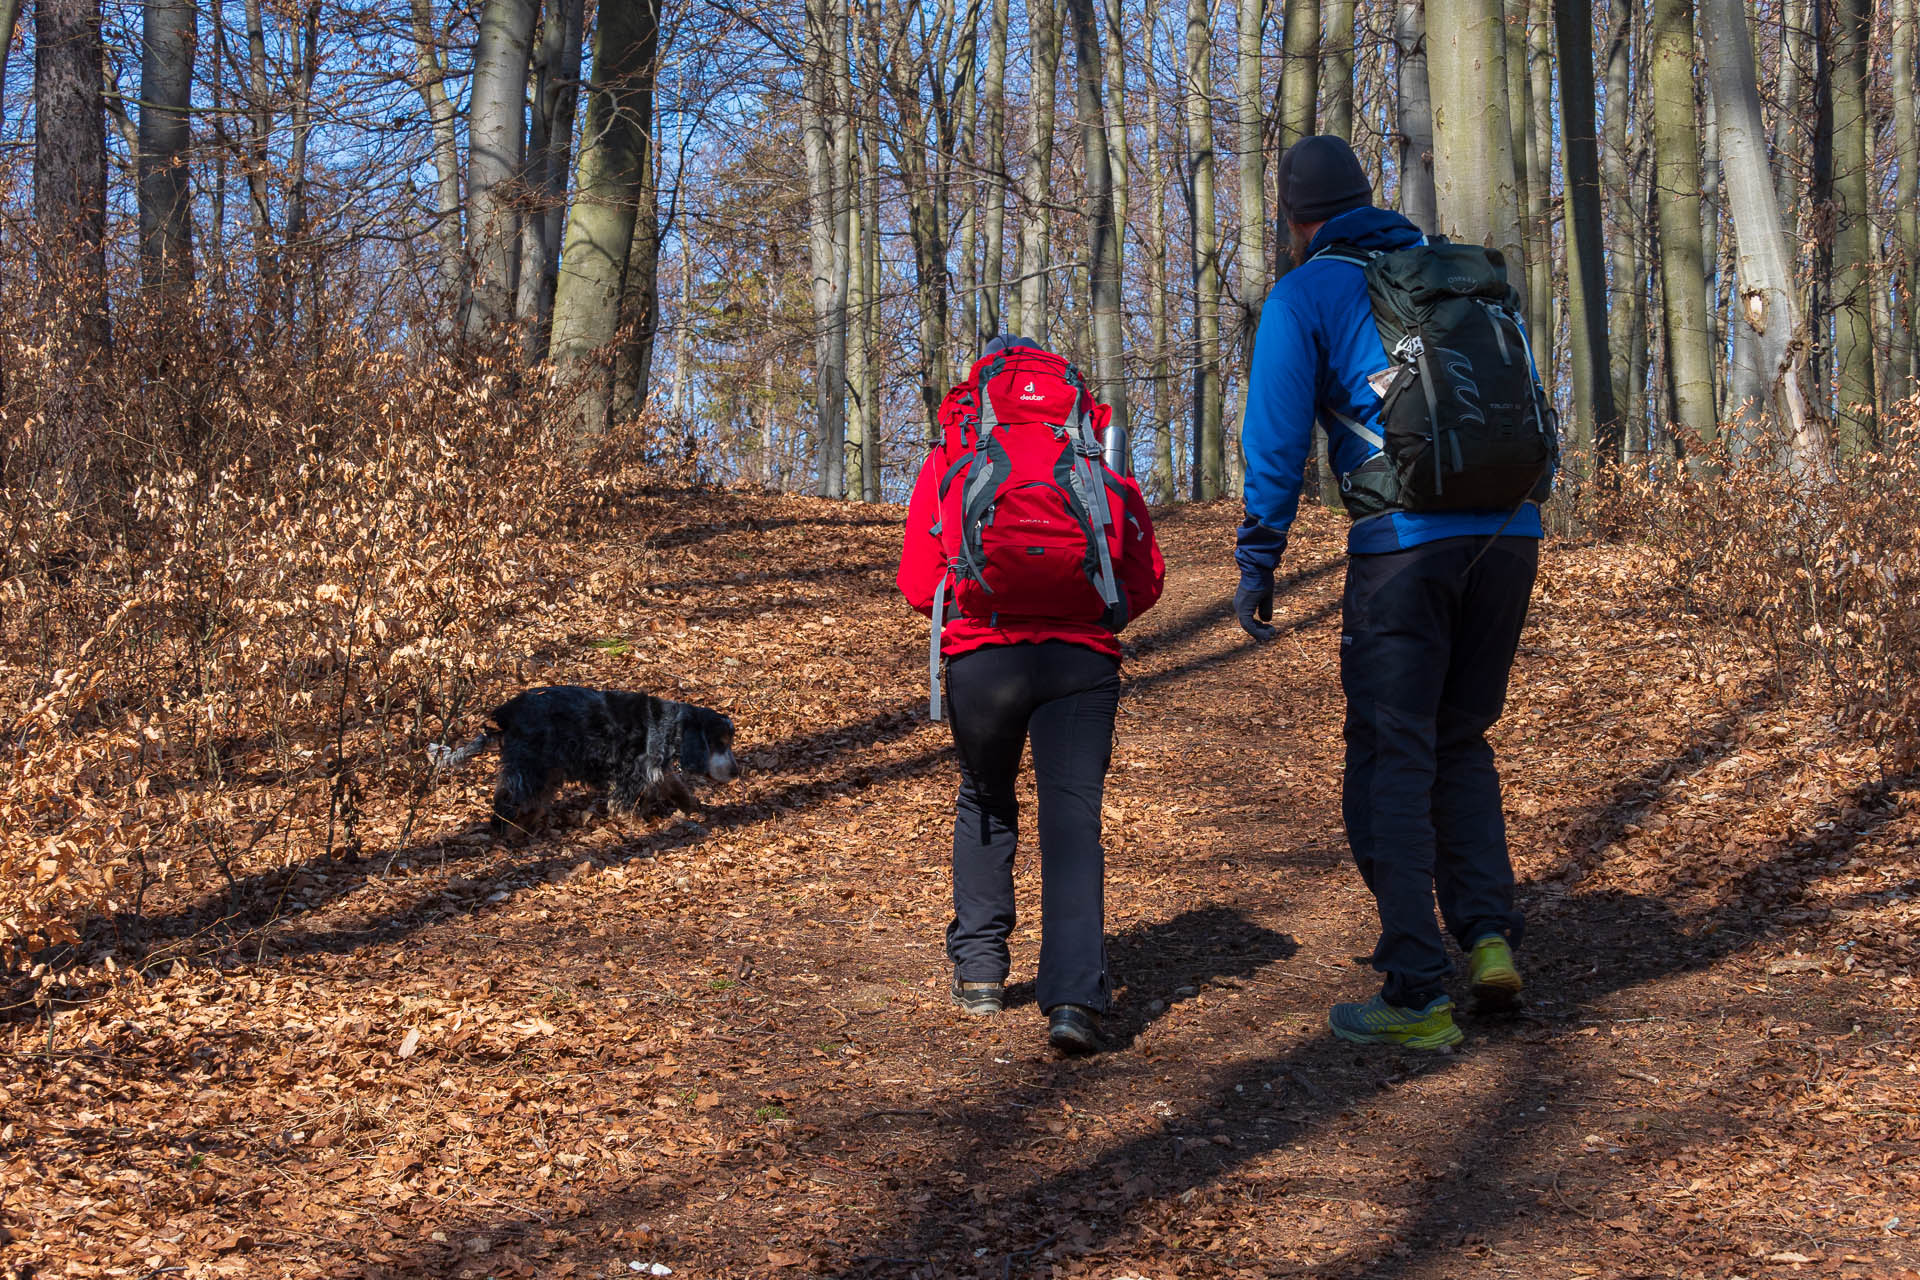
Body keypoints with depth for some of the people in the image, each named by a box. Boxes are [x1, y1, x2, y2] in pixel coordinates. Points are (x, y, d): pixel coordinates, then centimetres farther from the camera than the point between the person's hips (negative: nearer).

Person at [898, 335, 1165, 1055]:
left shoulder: (949, 463, 14)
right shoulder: (1100, 470, 18)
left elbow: (918, 585, 11)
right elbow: (1145, 582, 15)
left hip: (982, 659, 0)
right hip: (1084, 660, 0)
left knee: (985, 805, 22)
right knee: (1073, 816, -2)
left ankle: (979, 971, 26)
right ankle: (1074, 997, -16)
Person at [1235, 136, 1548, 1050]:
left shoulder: (1304, 296, 5)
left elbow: (1276, 441, -1)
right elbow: (1532, 404, 20)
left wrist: (1256, 566, 5)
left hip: (1405, 540, -5)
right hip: (1508, 531, 5)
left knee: (1392, 760, 1)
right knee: (1460, 741, 20)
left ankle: (1417, 994, -1)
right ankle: (1487, 931, 4)